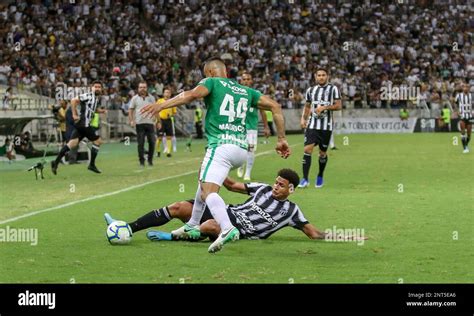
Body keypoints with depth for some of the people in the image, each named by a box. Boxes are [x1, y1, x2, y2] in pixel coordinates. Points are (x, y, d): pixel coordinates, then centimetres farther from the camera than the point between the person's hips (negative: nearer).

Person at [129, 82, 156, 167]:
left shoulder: (151, 98, 9)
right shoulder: (135, 98, 5)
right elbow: (130, 110, 6)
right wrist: (131, 120, -5)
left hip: (150, 123, 2)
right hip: (139, 123, -2)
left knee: (152, 142, -2)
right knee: (141, 143, -2)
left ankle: (150, 160, 12)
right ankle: (142, 161, 4)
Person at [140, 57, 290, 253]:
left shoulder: (212, 82, 8)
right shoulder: (246, 91, 24)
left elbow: (192, 94, -13)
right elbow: (275, 106, 18)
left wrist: (161, 105, -18)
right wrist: (282, 139, 19)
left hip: (221, 146, -7)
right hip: (242, 149, 7)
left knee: (208, 191, -20)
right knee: (205, 180, 30)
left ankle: (227, 229, -46)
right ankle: (192, 226, 36)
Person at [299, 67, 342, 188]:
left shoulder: (333, 89, 0)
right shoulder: (311, 90, 12)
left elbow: (338, 106, -4)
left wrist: (324, 107, -16)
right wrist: (303, 118, 7)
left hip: (326, 126, -2)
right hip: (312, 125, 2)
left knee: (322, 153, 6)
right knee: (307, 149, -14)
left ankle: (320, 177, 28)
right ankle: (305, 179, -14)